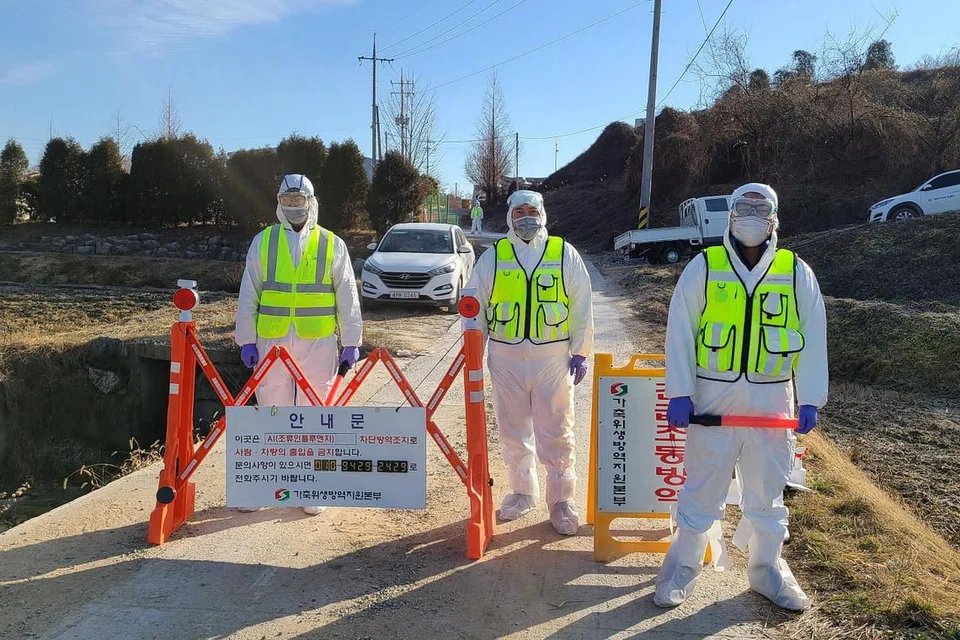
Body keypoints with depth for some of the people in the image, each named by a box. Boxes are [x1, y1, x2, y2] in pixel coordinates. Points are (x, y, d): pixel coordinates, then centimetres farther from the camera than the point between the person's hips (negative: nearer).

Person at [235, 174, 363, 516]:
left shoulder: (332, 245, 5)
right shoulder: (262, 242, 8)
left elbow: (347, 297, 5)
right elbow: (248, 295, 8)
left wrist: (351, 343, 1)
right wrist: (246, 340, 3)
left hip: (318, 343, -1)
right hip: (272, 342, 1)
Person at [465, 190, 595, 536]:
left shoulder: (565, 254, 3)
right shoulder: (493, 257, 5)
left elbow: (582, 307, 5)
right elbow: (475, 307, 9)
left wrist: (580, 352, 1)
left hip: (553, 358, -1)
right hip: (506, 358, 2)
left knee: (556, 434, 2)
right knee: (513, 432, 12)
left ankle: (561, 499, 17)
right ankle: (522, 492, 30)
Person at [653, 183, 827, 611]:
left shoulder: (797, 273, 3)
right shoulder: (703, 267, -2)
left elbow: (813, 339, 6)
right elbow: (679, 332, -4)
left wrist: (810, 399, 0)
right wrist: (679, 393, -9)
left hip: (772, 400, 2)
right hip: (713, 396, -2)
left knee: (768, 490, 14)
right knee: (701, 487, 7)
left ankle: (767, 568, 34)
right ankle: (684, 567, 25)